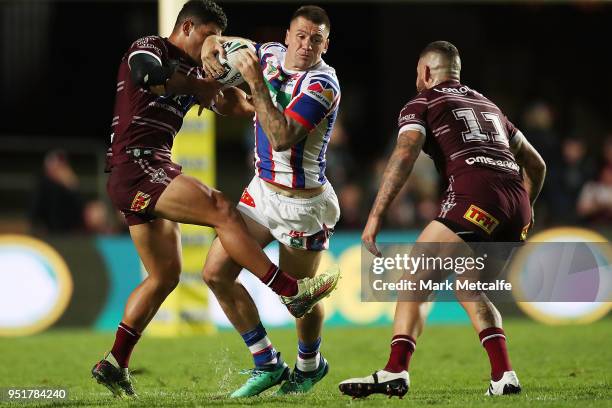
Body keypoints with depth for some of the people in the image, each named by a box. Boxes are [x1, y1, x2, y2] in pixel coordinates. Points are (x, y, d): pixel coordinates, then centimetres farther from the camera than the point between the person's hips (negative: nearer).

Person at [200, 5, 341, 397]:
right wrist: (211, 51, -9)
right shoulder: (270, 55, -1)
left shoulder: (322, 84, -21)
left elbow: (282, 137, -32)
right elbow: (217, 41, 15)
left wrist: (257, 83, -37)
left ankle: (309, 364, 37)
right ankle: (268, 364, 11)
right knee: (216, 273, 0)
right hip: (262, 190, 7)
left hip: (302, 205, -7)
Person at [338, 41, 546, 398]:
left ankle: (395, 372, -19)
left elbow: (404, 155, -7)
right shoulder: (487, 105, 32)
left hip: (476, 198, -7)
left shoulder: (422, 104, 13)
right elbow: (537, 165, 35)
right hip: (516, 204, 7)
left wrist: (376, 215, -10)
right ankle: (504, 377, 10)